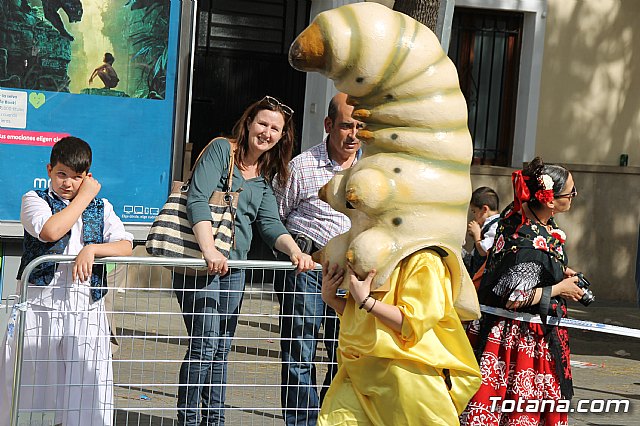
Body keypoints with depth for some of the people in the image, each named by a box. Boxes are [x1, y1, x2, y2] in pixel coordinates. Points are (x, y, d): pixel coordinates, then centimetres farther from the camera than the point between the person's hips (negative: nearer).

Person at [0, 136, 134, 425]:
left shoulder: (101, 207, 14)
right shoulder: (35, 200, 6)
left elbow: (125, 247, 3)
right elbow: (50, 231, -15)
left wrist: (91, 249, -15)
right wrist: (84, 197, -5)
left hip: (86, 307, 2)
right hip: (40, 304, -2)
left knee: (87, 387, -2)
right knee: (30, 386, 0)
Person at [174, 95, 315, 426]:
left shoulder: (265, 176, 15)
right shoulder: (221, 150, -6)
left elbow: (270, 223, 6)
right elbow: (198, 200, -17)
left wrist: (294, 251, -14)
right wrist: (209, 251, -29)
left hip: (234, 267, 7)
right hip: (200, 262, -7)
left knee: (221, 349, 11)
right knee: (205, 343, -11)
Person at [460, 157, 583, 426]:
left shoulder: (518, 211, -3)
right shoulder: (533, 244, -30)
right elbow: (513, 298, -26)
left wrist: (560, 270, 9)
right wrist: (559, 289, -14)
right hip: (526, 336, -9)